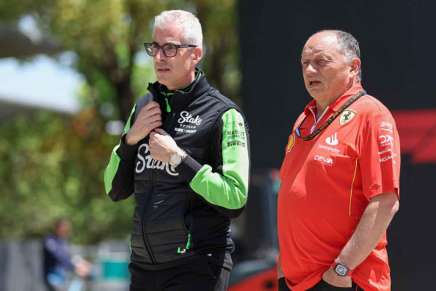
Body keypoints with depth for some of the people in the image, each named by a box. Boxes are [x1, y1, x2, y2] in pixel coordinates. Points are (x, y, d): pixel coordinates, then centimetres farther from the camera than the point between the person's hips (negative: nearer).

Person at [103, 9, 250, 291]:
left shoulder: (223, 114, -7)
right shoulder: (144, 107, 13)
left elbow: (236, 198, -14)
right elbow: (116, 190, 15)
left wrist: (178, 158, -16)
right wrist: (131, 139, -1)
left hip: (197, 268, -6)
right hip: (144, 266, 6)